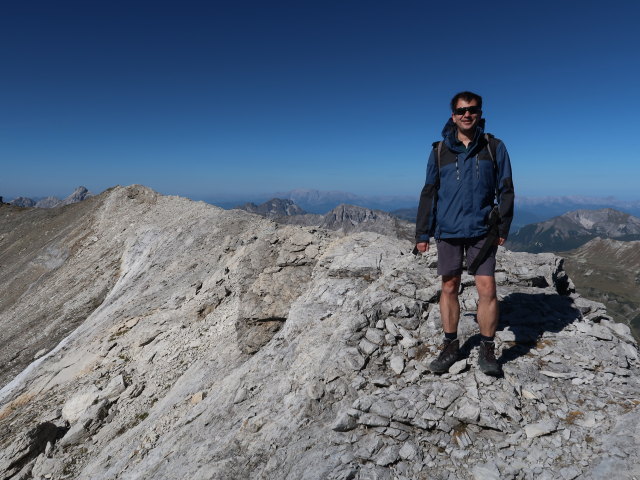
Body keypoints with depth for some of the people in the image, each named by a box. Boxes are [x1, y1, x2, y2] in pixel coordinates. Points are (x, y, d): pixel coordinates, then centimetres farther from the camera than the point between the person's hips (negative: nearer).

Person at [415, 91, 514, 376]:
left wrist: (503, 227, -3)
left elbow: (505, 190, 6)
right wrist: (422, 234, 4)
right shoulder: (440, 151, 6)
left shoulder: (494, 147, 5)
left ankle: (487, 351, 13)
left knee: (487, 288, -4)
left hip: (482, 231, -1)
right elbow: (429, 193, 7)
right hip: (447, 231, 1)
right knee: (449, 288, 7)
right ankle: (450, 346, 21)